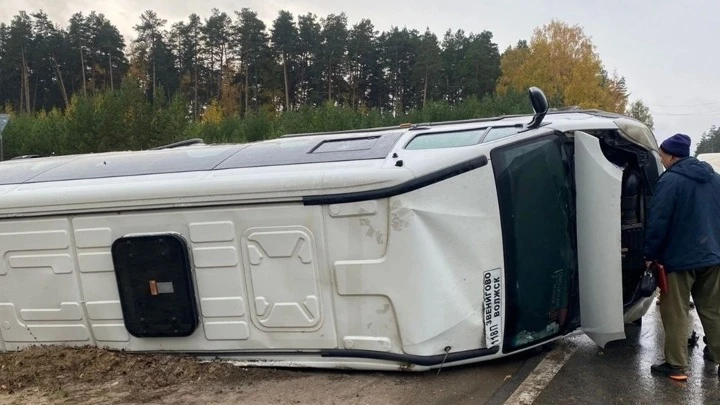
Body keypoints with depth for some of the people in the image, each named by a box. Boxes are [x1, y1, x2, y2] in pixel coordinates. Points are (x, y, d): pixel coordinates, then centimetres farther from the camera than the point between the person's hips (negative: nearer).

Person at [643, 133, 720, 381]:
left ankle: (676, 366, 3)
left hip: (680, 257, -7)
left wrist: (650, 254, -7)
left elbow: (658, 222, -17)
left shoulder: (670, 181, -15)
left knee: (675, 313, 1)